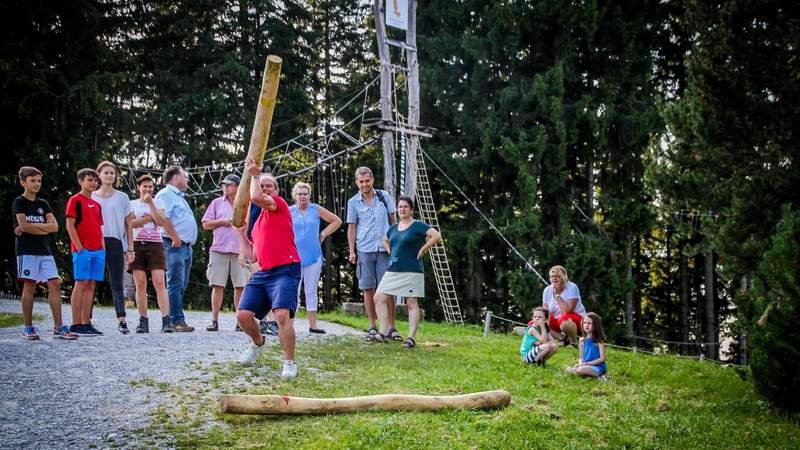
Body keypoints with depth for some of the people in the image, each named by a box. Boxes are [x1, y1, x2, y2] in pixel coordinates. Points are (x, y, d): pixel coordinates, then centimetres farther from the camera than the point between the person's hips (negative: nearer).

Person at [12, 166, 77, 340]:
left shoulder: (43, 204, 16)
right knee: (29, 286, -4)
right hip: (27, 250, -5)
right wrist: (44, 227, -5)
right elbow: (23, 226, -14)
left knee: (55, 285, -4)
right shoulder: (19, 202, 1)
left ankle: (58, 327, -4)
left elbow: (55, 226, 3)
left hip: (45, 251, 5)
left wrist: (31, 227, -7)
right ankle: (28, 328, 3)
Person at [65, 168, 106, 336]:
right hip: (82, 249, -7)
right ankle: (76, 325, -6)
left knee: (91, 286, 5)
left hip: (97, 250, 7)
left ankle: (86, 323, 6)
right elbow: (70, 225, -8)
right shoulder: (75, 200, -1)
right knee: (81, 284, -8)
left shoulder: (96, 204, 20)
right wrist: (79, 248, -14)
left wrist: (103, 249, 11)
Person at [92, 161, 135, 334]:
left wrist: (130, 249, 3)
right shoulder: (91, 197, 11)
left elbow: (129, 225, 9)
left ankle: (121, 320, -5)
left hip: (116, 243, 0)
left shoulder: (122, 198, 10)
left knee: (116, 284, -1)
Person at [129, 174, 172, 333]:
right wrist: (150, 217, -3)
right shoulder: (132, 204, 14)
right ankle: (143, 321, 3)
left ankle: (166, 321, -18)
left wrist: (150, 203, -6)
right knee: (140, 284, -2)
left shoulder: (157, 203, 14)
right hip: (137, 244, 1)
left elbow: (161, 222, -2)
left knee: (160, 283, -12)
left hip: (155, 244, -1)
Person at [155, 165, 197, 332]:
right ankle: (176, 320, -12)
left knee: (181, 285, 10)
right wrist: (175, 239, -19)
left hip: (186, 246, 10)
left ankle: (177, 320, 13)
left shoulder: (179, 197, 26)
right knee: (175, 284, -11)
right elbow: (163, 218, -18)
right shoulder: (166, 194, -5)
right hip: (175, 245, -10)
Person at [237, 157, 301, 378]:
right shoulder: (258, 220, 25)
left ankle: (289, 363, -13)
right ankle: (258, 343, 29)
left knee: (282, 314, -25)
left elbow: (256, 197, -18)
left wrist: (254, 174, -3)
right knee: (243, 314, -2)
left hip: (285, 270, -8)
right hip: (263, 272, 8)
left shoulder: (280, 204, 2)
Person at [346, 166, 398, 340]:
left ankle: (391, 327, 2)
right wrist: (352, 251, 2)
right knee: (368, 289, 3)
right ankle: (372, 327, 11)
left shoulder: (384, 196, 6)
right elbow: (352, 228, 8)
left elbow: (393, 220, 11)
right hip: (364, 250, 0)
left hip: (385, 249, 0)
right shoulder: (353, 202, 5)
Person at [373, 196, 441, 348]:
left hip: (411, 271, -7)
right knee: (379, 298, -2)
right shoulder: (394, 228, 15)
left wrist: (421, 250, -12)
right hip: (392, 271, 7)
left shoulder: (418, 226, -5)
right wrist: (390, 252, 16)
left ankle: (411, 337, -4)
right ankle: (385, 332, 1)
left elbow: (436, 236, -15)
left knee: (411, 303, -5)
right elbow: (385, 241, 35)